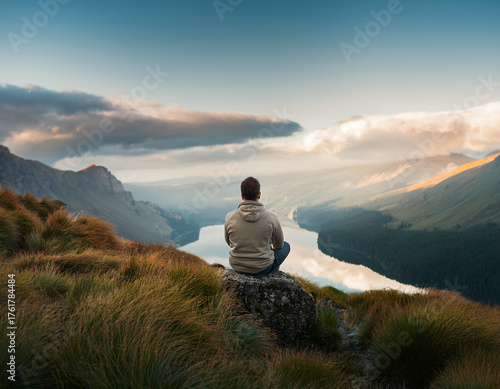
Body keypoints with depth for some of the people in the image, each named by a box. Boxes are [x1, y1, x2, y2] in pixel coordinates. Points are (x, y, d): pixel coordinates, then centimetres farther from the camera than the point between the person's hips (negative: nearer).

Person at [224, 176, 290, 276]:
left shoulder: (230, 217, -15)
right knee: (285, 246, 27)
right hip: (262, 268, -3)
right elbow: (279, 244, -2)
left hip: (237, 266, 3)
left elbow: (229, 242, 4)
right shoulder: (271, 217, -20)